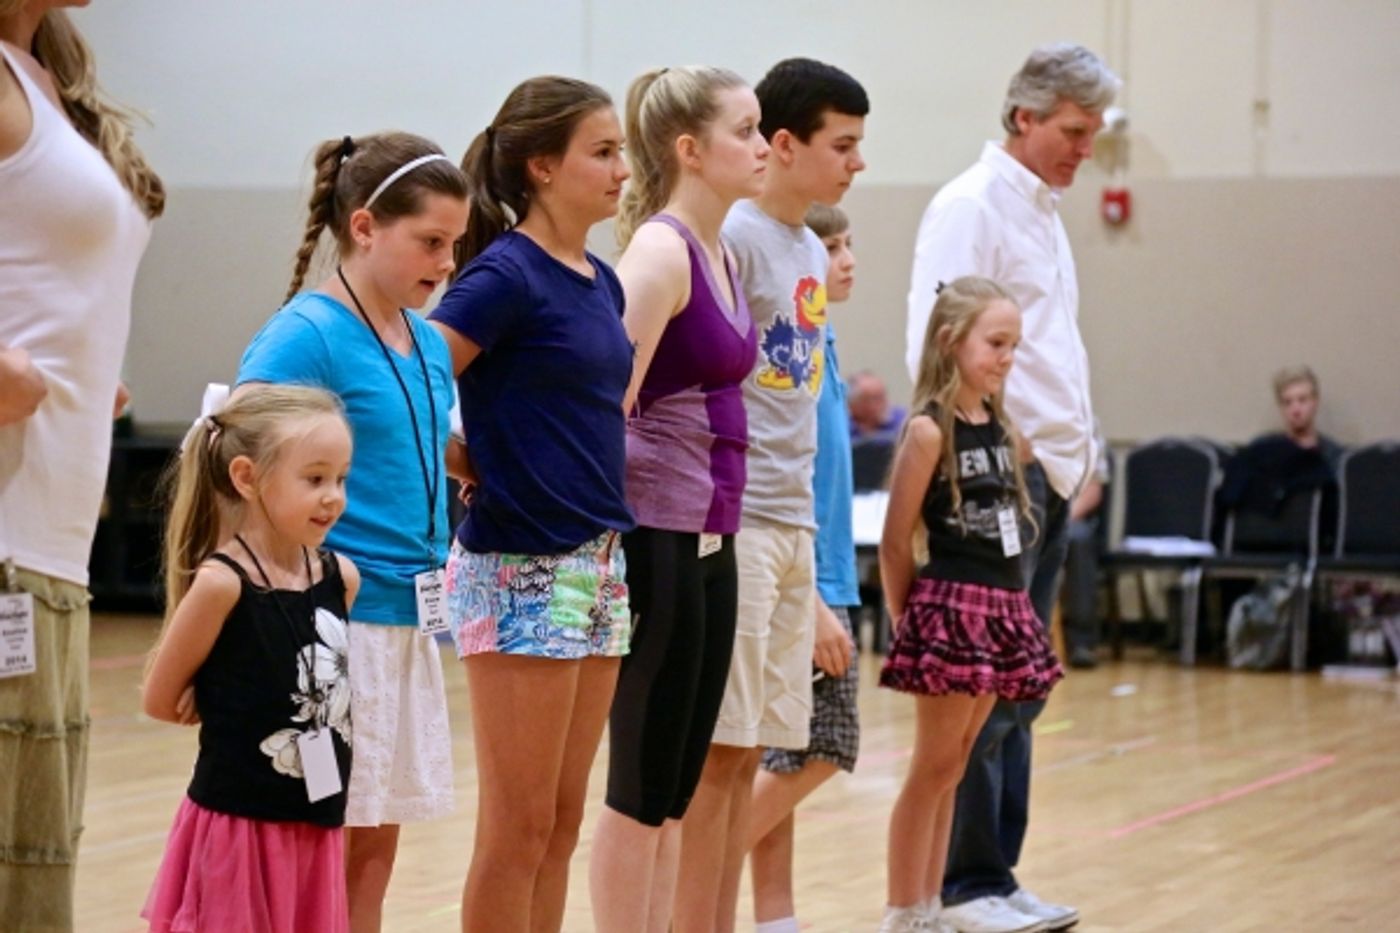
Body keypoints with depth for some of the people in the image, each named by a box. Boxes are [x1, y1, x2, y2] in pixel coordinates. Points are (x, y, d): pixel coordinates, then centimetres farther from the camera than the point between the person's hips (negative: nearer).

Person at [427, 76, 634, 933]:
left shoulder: (601, 282, 11)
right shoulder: (506, 275, -12)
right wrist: (471, 469, -8)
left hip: (596, 564, 8)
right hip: (521, 571, -8)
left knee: (562, 824, 11)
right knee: (518, 828, -1)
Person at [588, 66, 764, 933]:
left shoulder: (722, 257, 13)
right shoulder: (661, 250, -13)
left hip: (710, 544, 8)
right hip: (656, 540, -8)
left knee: (679, 785, 12)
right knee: (643, 784, 0)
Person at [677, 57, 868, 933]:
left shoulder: (810, 252, 14)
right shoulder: (731, 238, -11)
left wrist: (804, 521, 17)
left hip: (794, 526, 8)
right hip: (733, 522, -8)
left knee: (749, 752, 11)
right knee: (716, 750, -5)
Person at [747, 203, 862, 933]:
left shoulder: (819, 341, 11)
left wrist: (829, 596, 17)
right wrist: (812, 603, -20)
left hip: (822, 583, 9)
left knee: (818, 754, 10)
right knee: (805, 754, -8)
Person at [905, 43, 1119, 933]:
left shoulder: (1043, 212, 19)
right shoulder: (971, 207, -9)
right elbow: (941, 348, -17)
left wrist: (1079, 450, 17)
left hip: (1048, 474, 9)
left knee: (1019, 691, 11)